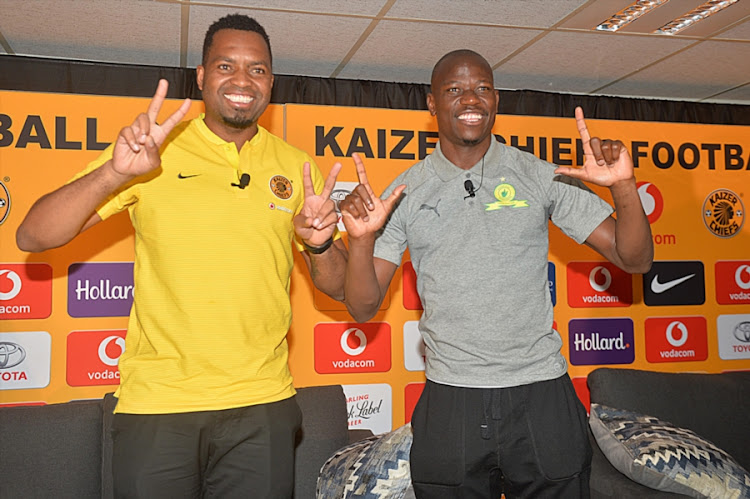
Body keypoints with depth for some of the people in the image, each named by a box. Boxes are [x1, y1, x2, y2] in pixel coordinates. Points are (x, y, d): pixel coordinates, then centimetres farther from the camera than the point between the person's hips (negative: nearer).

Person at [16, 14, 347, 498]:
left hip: (262, 406, 2)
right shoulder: (152, 149, -2)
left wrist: (320, 244, -14)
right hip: (156, 404, -1)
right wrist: (115, 172, -22)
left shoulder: (296, 168, 4)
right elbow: (32, 238, -7)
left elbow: (338, 287, 7)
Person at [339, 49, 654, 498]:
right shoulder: (406, 193, 1)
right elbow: (363, 309, 0)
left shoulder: (541, 177, 1)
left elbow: (635, 259, 1)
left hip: (541, 394, 0)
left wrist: (624, 188, -16)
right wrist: (362, 239, -18)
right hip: (449, 404, 0)